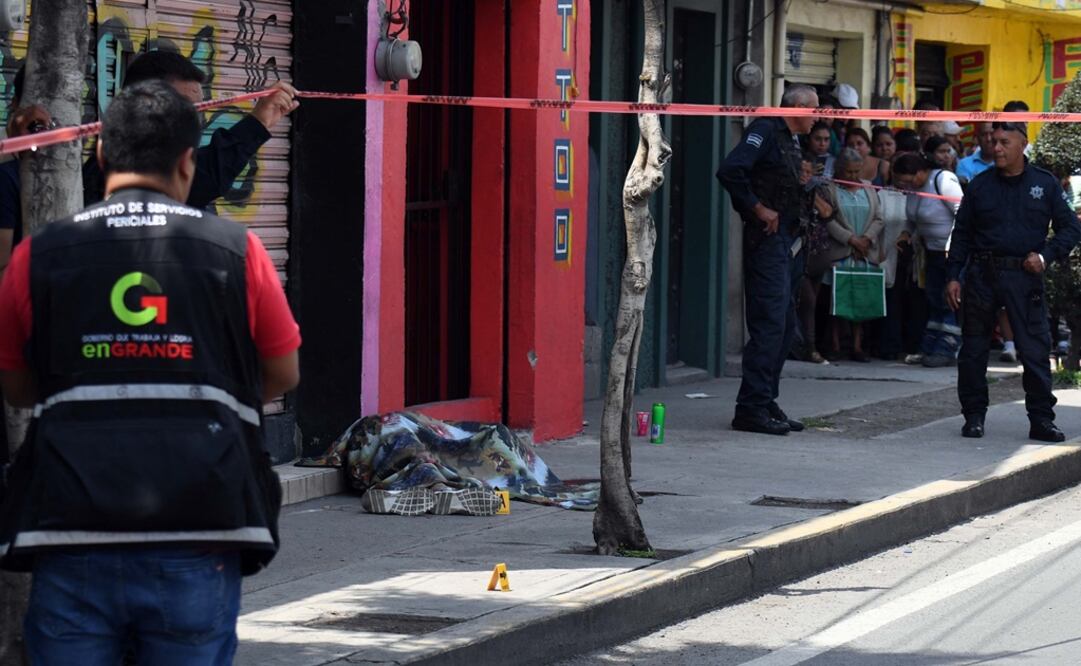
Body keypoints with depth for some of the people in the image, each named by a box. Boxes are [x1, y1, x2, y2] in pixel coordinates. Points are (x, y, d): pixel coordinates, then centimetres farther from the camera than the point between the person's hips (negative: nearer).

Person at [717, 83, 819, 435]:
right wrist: (758, 208, -18)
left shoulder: (792, 140, 19)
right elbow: (730, 171, -23)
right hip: (766, 239, -10)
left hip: (785, 243, 10)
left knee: (784, 325, 12)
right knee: (770, 323, -12)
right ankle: (751, 408, -10)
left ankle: (765, 403, 18)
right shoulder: (766, 131, -10)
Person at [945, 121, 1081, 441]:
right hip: (981, 275, 2)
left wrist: (1045, 255, -9)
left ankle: (1041, 419, 1)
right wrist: (954, 276, 4)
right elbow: (962, 234, 11)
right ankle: (974, 416, 16)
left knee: (1035, 349, -5)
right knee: (973, 349, 5)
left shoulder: (1045, 184, 4)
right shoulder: (980, 185, 7)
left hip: (1024, 275, -2)